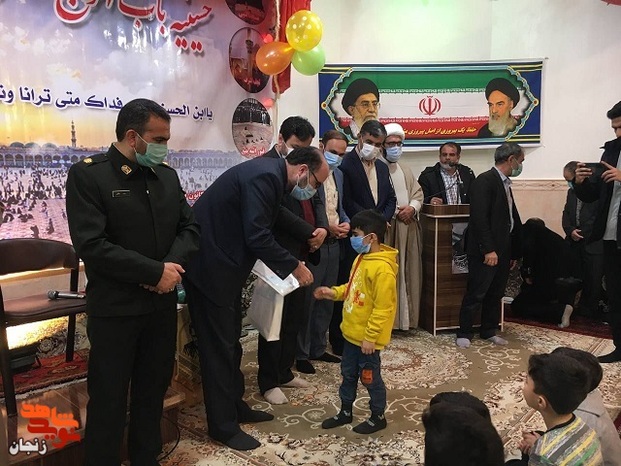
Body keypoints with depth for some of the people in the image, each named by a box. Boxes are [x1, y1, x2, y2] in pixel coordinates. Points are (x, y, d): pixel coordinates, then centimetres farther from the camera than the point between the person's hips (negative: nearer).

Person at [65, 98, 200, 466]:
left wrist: (173, 264, -13)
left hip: (162, 304, 6)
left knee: (153, 391, 19)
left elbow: (190, 227, 7)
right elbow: (91, 245, -20)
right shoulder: (87, 174, -11)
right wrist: (156, 272, -19)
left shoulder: (167, 174, 7)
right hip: (115, 308, -5)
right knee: (109, 399, 9)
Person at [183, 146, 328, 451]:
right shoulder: (265, 176, -22)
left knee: (230, 340, 18)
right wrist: (294, 267, -15)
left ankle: (235, 407, 33)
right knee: (219, 345, 1)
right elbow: (258, 238, -26)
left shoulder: (271, 173, 7)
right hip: (209, 265, -10)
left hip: (224, 262, 10)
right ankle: (223, 426, 15)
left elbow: (277, 215, 20)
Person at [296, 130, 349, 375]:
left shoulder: (338, 174, 13)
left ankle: (318, 348, 28)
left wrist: (346, 223, 0)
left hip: (333, 244, 8)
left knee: (326, 299, 15)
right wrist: (325, 227, -19)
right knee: (307, 299, 2)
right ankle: (301, 353, 16)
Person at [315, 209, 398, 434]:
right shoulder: (361, 259, 4)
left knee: (370, 378, 9)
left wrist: (370, 336, -21)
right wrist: (334, 292, 4)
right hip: (351, 332, 9)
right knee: (348, 374, 20)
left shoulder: (382, 269, -25)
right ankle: (345, 412, 38)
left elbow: (383, 308, -24)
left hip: (367, 337, -9)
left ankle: (378, 417, 29)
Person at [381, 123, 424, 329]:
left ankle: (405, 316, 20)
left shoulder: (405, 170, 21)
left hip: (408, 229, 7)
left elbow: (418, 193, 16)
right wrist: (395, 211, -14)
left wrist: (411, 208, -5)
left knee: (407, 273, 10)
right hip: (386, 228, -7)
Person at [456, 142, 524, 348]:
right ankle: (464, 333, 12)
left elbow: (512, 218, 18)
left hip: (502, 251, 9)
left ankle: (489, 331, 28)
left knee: (496, 293, 15)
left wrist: (514, 252, 17)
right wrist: (488, 249, -22)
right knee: (475, 294, 0)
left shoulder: (505, 183, 16)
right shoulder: (485, 181, -13)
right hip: (485, 252, -9)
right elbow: (480, 217, -20)